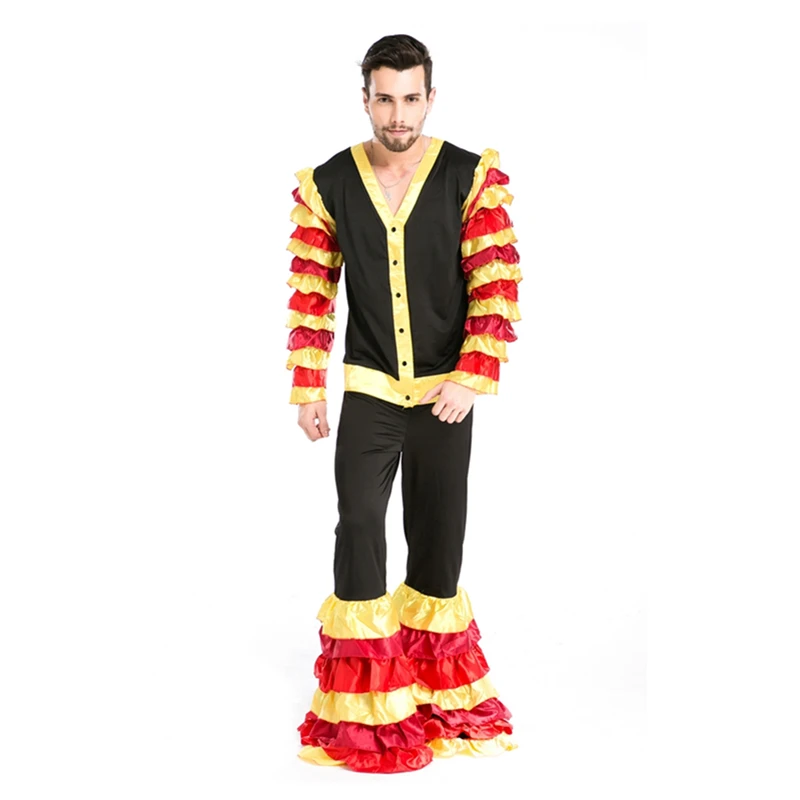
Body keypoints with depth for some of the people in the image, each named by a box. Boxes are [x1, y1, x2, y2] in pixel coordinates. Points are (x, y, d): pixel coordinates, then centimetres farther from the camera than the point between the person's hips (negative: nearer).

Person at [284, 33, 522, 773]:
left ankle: (433, 684, 26)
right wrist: (308, 390, 0)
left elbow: (497, 287, -9)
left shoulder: (474, 179, -6)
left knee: (438, 534, 9)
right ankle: (363, 702, 4)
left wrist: (472, 379, -17)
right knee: (359, 525, -9)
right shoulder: (327, 185, -2)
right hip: (367, 393, 0)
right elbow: (311, 295, 2)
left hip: (446, 393, 0)